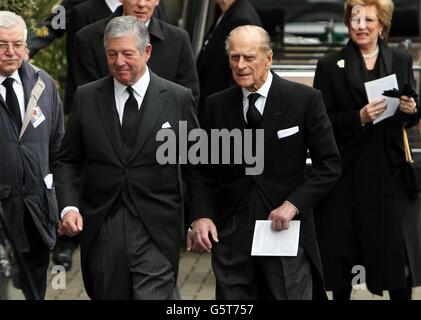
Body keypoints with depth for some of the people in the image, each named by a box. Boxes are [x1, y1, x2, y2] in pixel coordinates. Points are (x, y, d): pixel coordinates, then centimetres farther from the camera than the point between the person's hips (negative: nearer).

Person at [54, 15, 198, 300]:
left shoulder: (178, 98, 1)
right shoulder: (86, 97, 6)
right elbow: (69, 161, 10)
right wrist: (69, 206, -5)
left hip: (156, 230, -2)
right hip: (101, 230, 2)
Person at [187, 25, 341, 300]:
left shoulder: (305, 100, -3)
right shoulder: (216, 105, 6)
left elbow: (330, 164, -3)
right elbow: (203, 170, 10)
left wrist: (293, 204, -14)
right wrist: (201, 215, -6)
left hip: (285, 229, -2)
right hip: (231, 233, 3)